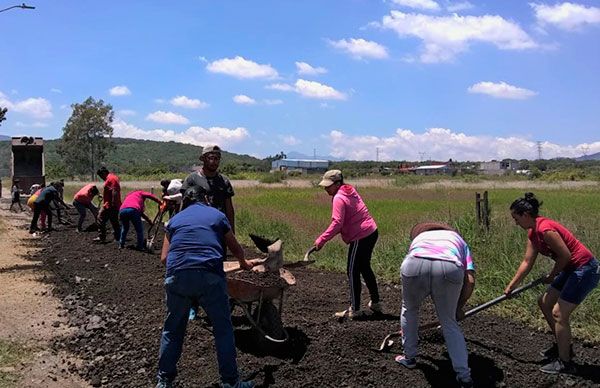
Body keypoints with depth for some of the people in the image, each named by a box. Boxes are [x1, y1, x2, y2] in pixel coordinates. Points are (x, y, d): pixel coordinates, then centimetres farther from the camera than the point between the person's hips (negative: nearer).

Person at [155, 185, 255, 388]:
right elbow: (236, 249, 30)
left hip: (177, 277, 3)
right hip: (209, 276, -2)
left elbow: (164, 257, 17)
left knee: (172, 329, 20)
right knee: (223, 329, 12)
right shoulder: (217, 215, 19)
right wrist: (243, 263, 51)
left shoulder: (175, 219, 23)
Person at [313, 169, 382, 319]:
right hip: (371, 232, 10)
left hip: (361, 238, -10)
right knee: (365, 268, 22)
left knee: (353, 272, 0)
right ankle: (375, 303, 32)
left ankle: (355, 310, 7)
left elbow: (337, 224, -26)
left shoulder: (339, 198, -17)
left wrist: (321, 240, -23)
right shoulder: (350, 191, 11)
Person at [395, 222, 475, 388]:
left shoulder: (419, 237, 43)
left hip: (415, 264, 1)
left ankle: (409, 357, 41)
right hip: (449, 268, 0)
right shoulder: (458, 239, 39)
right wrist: (459, 307, 39)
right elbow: (470, 281, 21)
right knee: (449, 323, 22)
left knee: (409, 309, 32)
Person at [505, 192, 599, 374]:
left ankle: (564, 363, 8)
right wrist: (512, 285, 13)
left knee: (559, 313, -6)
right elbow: (527, 262, 11)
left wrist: (552, 276, -6)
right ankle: (562, 345, 31)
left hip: (585, 270, -10)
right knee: (544, 302, 17)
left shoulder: (545, 229, -25)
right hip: (572, 269, 10)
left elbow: (565, 255, -22)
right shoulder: (532, 233, 5)